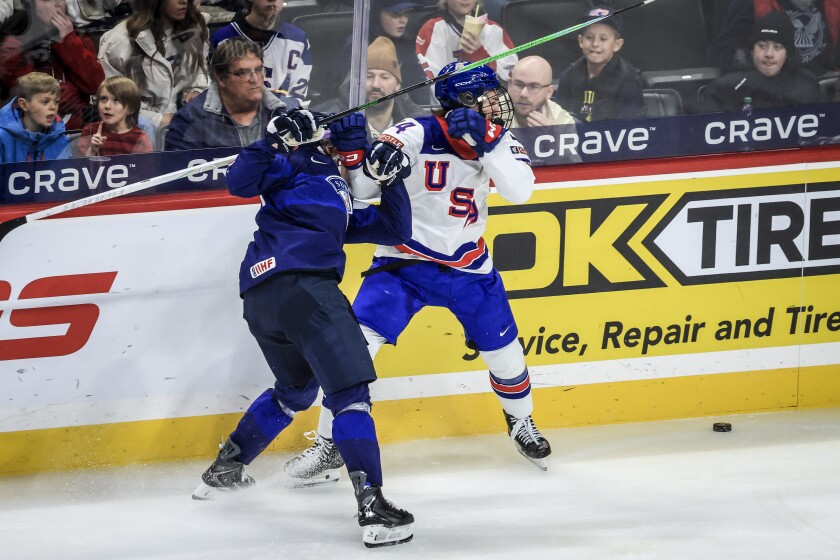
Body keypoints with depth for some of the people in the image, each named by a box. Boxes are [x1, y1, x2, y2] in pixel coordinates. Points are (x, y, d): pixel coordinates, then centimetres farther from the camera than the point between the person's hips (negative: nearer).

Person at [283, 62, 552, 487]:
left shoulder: (499, 141, -7)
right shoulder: (415, 137, -20)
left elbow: (519, 190, -25)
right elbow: (359, 191, -17)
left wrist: (486, 142, -35)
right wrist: (358, 156, -38)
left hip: (468, 266, 4)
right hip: (404, 260, -3)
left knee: (503, 348, 9)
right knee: (358, 339, -17)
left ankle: (521, 423, 42)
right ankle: (329, 445, -5)